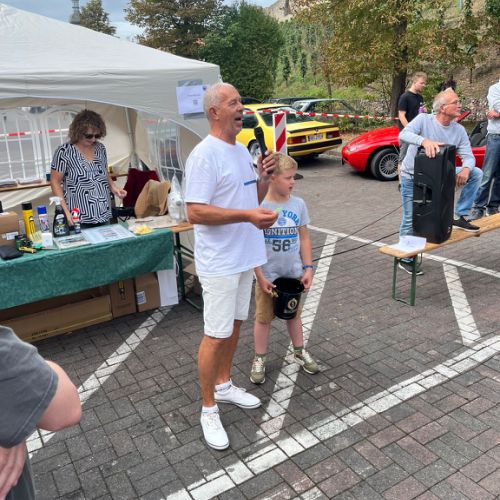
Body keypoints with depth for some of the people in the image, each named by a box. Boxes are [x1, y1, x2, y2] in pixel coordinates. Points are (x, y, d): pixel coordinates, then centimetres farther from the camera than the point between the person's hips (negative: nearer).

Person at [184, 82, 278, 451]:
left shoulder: (243, 151, 11)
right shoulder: (205, 155, -17)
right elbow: (196, 212, -23)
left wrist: (264, 178, 0)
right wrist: (248, 215, -29)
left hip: (246, 257, 9)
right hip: (219, 263, -9)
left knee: (235, 324, 19)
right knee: (216, 335, 0)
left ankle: (224, 385, 38)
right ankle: (209, 409, 16)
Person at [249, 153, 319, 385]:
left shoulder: (298, 204, -4)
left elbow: (304, 238, 5)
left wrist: (308, 268, 0)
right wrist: (260, 277, -13)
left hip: (294, 273, 3)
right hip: (268, 276, -3)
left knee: (294, 313, 20)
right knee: (263, 317, 11)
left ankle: (300, 352, 39)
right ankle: (259, 360, 28)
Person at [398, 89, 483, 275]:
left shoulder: (459, 130, -4)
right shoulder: (424, 119, -17)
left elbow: (468, 156, -8)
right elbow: (404, 134, -34)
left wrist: (465, 169, -31)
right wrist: (425, 141, -52)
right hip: (412, 176, -5)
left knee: (476, 174, -8)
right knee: (410, 220, -1)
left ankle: (459, 216, -1)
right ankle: (405, 259, 15)